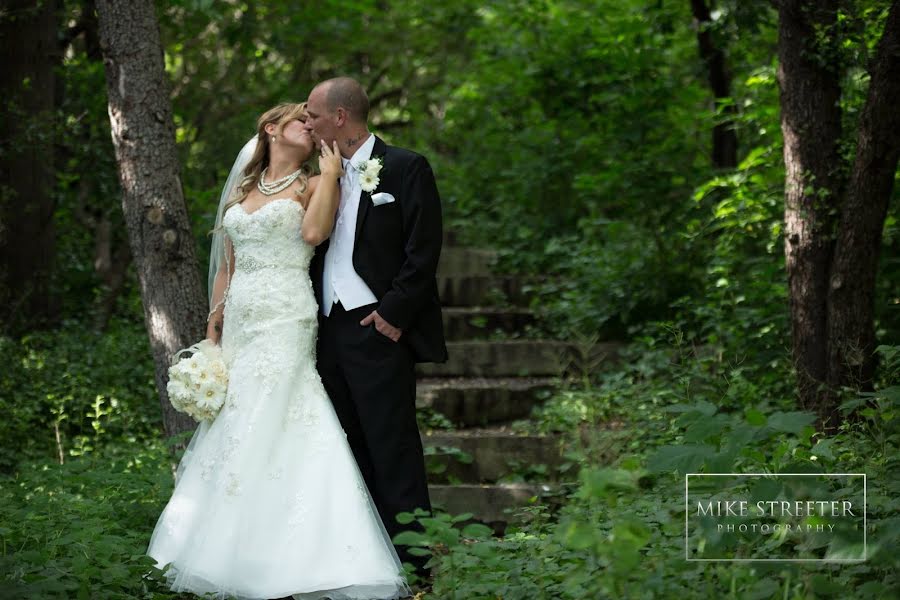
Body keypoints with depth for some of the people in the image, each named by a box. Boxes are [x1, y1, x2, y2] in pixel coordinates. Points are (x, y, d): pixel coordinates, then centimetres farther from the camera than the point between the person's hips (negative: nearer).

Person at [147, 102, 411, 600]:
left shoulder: (313, 186, 6)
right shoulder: (240, 193, 19)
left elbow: (314, 231, -16)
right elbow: (225, 270, 18)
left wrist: (330, 172, -6)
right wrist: (211, 336, 12)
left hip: (285, 323, -5)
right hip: (239, 325, 5)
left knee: (267, 440, -12)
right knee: (235, 441, 3)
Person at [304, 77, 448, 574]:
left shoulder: (406, 169, -4)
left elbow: (424, 252, -9)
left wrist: (394, 313, -14)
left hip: (378, 329, -7)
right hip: (330, 331, 7)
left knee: (393, 453, -7)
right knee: (350, 455, 9)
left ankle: (412, 566, -3)